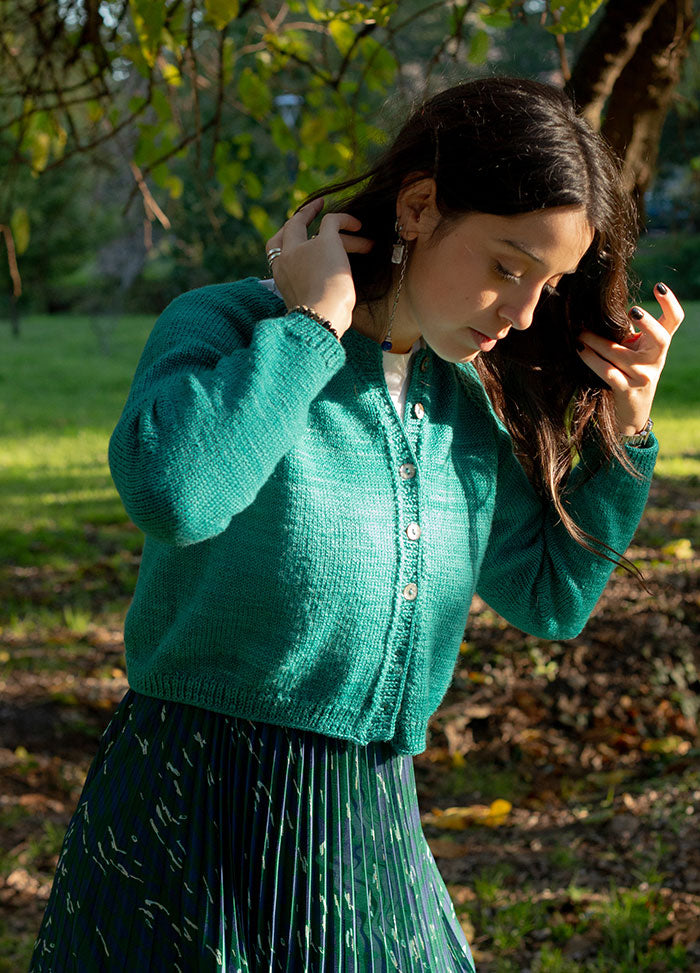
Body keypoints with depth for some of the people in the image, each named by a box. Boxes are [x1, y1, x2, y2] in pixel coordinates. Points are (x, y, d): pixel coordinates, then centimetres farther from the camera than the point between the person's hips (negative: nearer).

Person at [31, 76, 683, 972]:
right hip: (200, 818, -6)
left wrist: (622, 435, 4)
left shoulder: (467, 396, 6)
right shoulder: (225, 326, -12)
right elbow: (170, 492, -35)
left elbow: (550, 601, 17)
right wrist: (312, 324, -23)